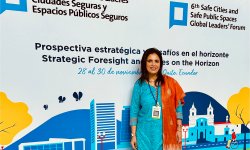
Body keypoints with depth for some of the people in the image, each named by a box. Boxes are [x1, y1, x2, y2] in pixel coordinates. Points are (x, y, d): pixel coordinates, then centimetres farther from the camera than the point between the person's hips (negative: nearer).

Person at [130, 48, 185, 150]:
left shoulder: (170, 83, -3)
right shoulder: (139, 84, -3)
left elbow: (178, 107, 1)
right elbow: (134, 110, -1)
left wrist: (179, 129, -2)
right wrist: (133, 134, -2)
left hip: (165, 132, 0)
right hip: (145, 132, 0)